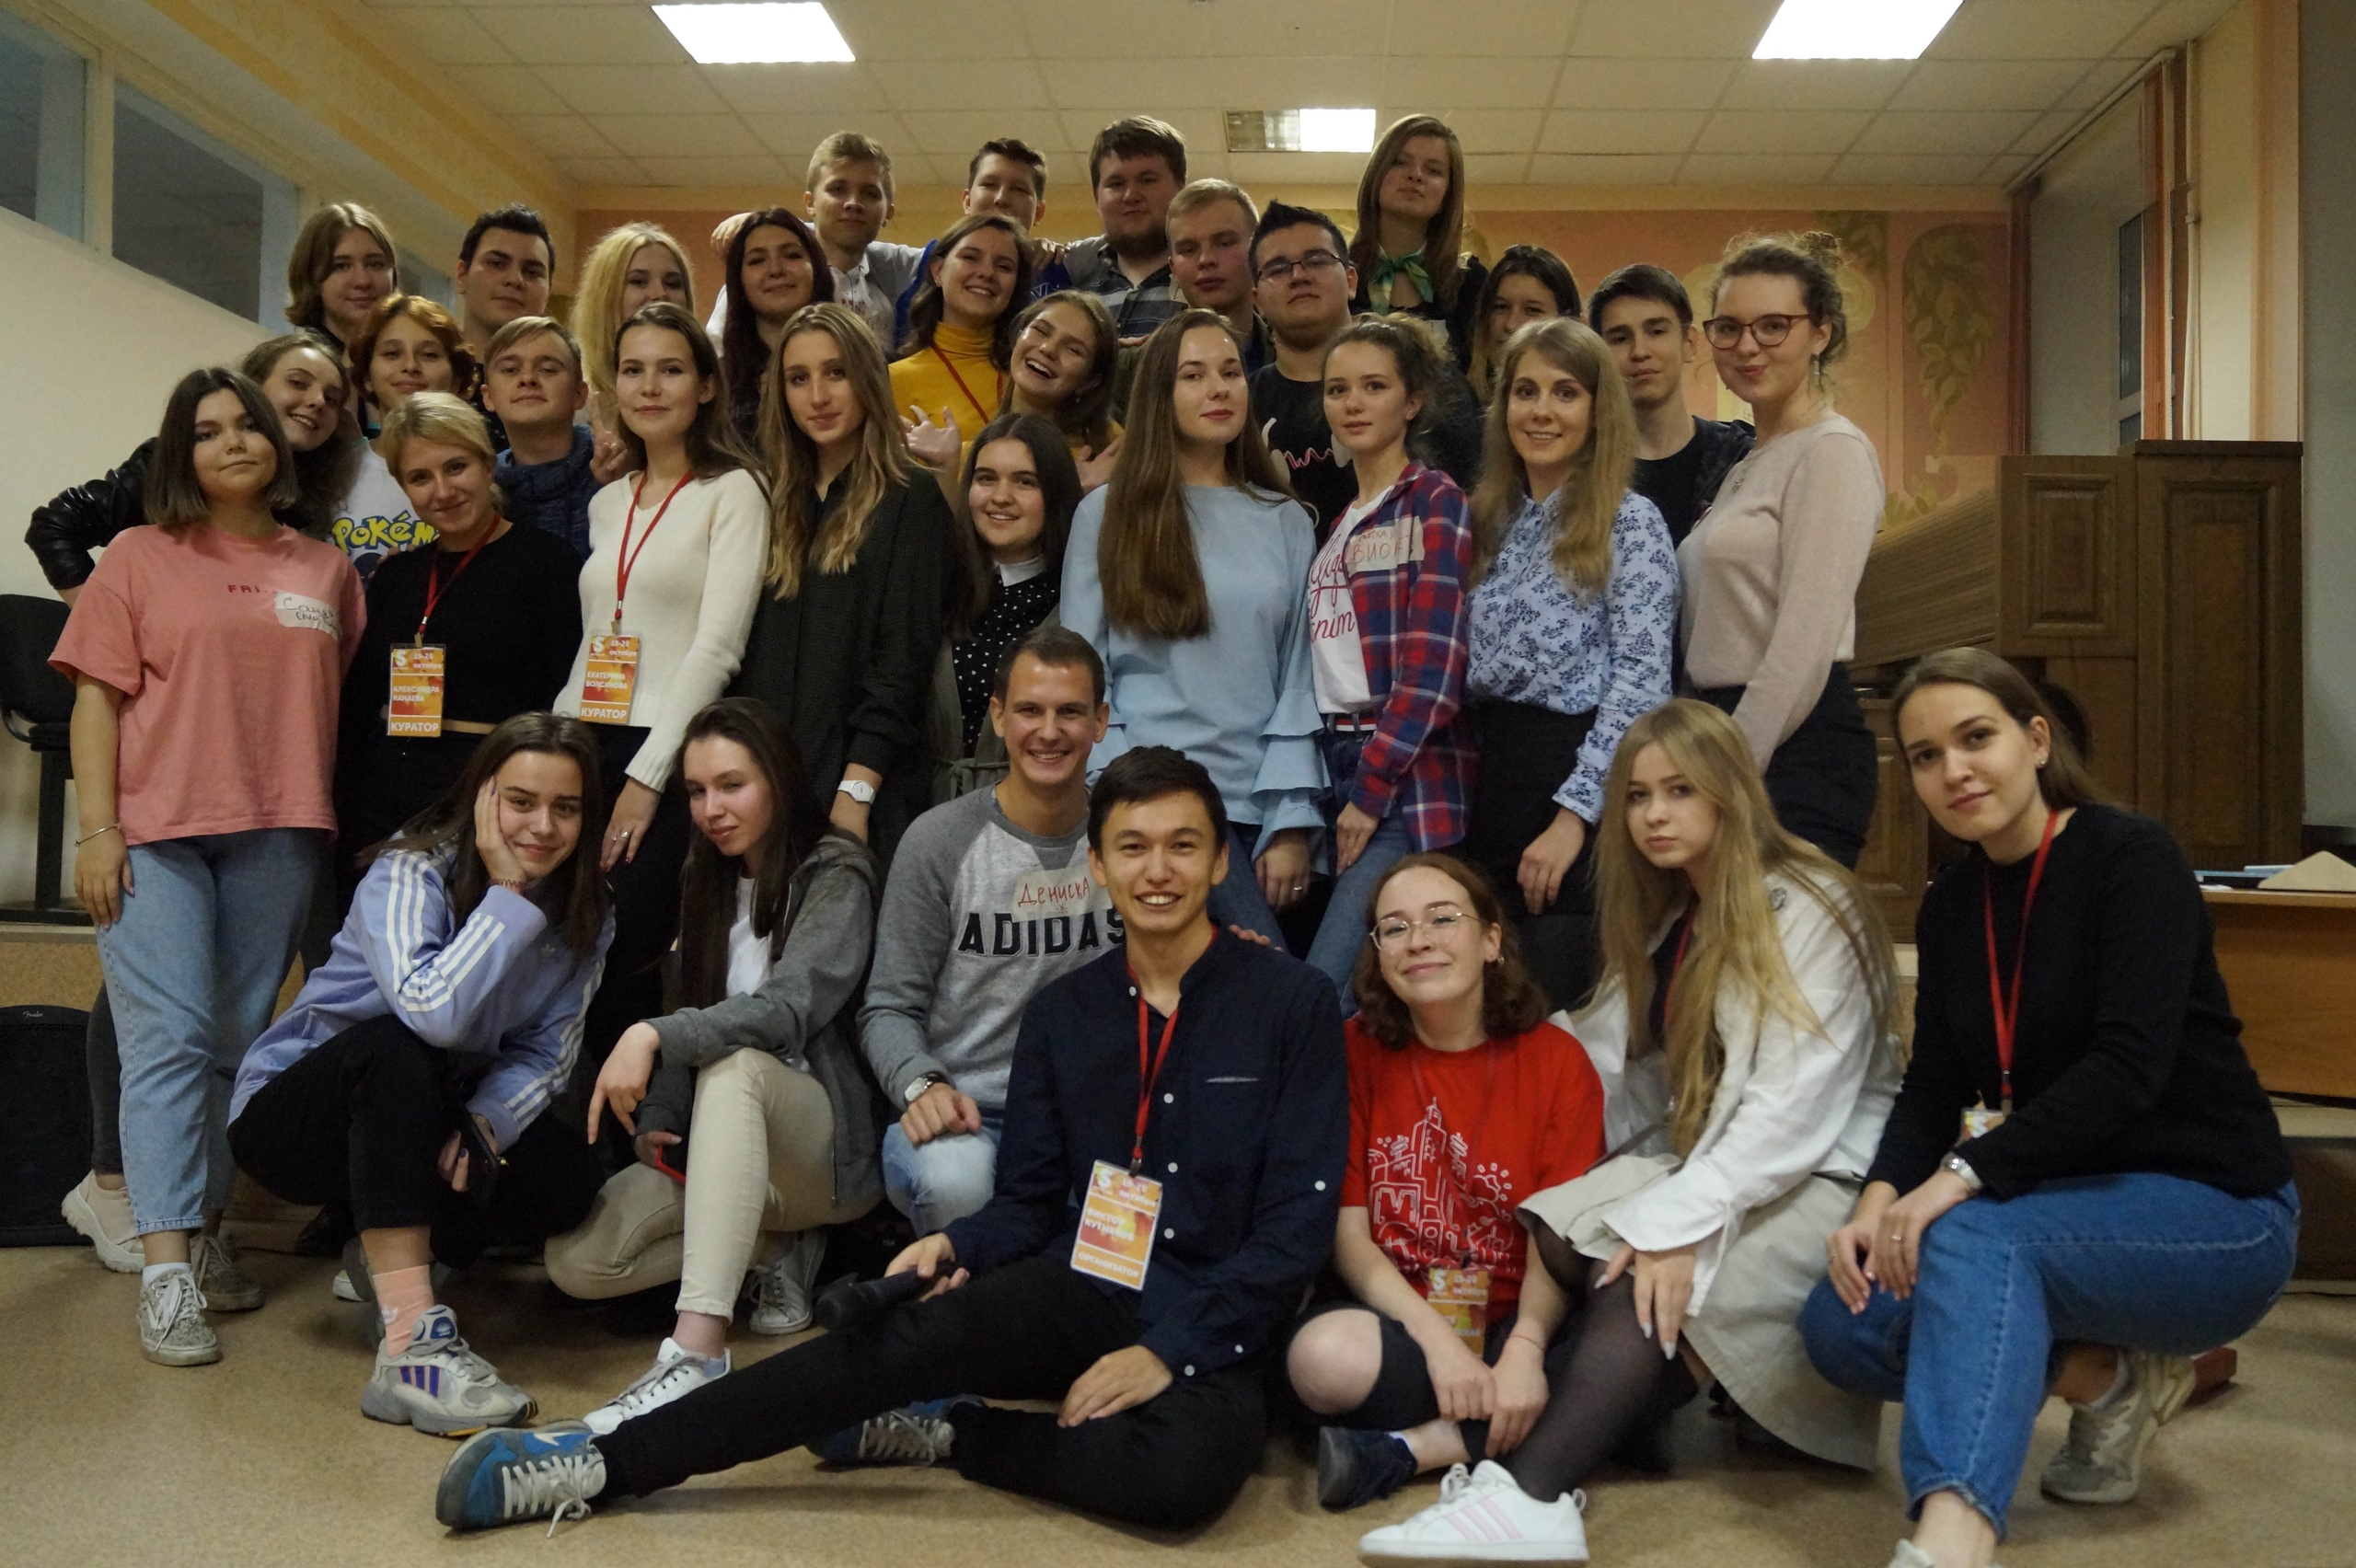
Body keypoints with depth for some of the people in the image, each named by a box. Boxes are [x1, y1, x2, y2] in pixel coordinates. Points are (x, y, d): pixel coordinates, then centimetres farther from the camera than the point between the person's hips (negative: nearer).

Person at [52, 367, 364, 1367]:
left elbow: (348, 703, 13)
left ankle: (206, 1233, 20)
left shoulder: (326, 570, 13)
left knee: (240, 1045, 7)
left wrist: (354, 827, 6)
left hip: (279, 836, 2)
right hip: (156, 832, -2)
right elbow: (97, 698, 2)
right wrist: (97, 830, -7)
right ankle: (165, 1273, -6)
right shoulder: (139, 558, 6)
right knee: (168, 1040, -7)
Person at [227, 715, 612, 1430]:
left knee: (569, 1175, -21)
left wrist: (486, 1122, -27)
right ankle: (412, 1350, -41)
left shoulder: (586, 918, -6)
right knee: (392, 1046, -38)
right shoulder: (411, 874, -22)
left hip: (416, 1118, 5)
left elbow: (547, 1052, -9)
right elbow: (435, 1012, -40)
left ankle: (389, 1255, 8)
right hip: (296, 1110, -5)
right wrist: (506, 894, -34)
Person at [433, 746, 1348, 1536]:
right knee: (933, 1328, -29)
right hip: (1079, 1296, 2)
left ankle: (942, 1433, -14)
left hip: (1209, 1336, -2)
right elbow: (1030, 1198, 11)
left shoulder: (1292, 1003, -2)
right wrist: (960, 1247, -11)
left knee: (1190, 1469, -35)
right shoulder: (1063, 1012, 11)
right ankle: (609, 1463, -24)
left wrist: (1168, 1350, -13)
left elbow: (1297, 1222, -5)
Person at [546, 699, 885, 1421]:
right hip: (720, 1144, 7)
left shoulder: (835, 872, -8)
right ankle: (776, 1250, 1)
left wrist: (653, 1036, -34)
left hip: (833, 1147, -6)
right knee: (577, 1259, -16)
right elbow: (694, 1017, 13)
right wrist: (659, 1123, -3)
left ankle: (698, 1352, -48)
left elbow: (789, 1008, -23)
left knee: (736, 1066, -40)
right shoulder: (708, 878, 15)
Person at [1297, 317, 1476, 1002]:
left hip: (1407, 776, -7)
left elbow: (1432, 666, -12)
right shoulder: (1333, 521, 19)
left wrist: (1373, 787, -14)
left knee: (1326, 989, -15)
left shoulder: (1435, 502, -3)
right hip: (1332, 764, 7)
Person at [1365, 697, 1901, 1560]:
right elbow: (1606, 1070, 8)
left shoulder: (1811, 913, -9)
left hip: (1825, 1177, -8)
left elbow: (1794, 1110, -20)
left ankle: (1530, 1492, -43)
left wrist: (1678, 1222, -28)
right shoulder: (1667, 925, 17)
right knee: (1549, 1232, -19)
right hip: (1712, 1166, 8)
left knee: (1651, 1282, -33)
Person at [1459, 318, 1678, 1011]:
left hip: (1578, 779, -6)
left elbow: (1640, 681, -13)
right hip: (1492, 775, 6)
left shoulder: (1628, 523, -5)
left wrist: (1573, 816, -19)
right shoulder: (1494, 521, 14)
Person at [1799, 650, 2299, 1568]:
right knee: (1840, 1325, -14)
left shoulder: (2130, 857, -14)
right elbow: (1933, 1087, -1)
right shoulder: (1950, 907, 5)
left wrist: (1965, 1174, -34)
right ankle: (2108, 1381, 4)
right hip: (2071, 1208, 7)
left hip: (2216, 1214, -6)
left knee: (1975, 1237, -37)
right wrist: (1880, 1203, -19)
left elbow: (2130, 1064, -27)